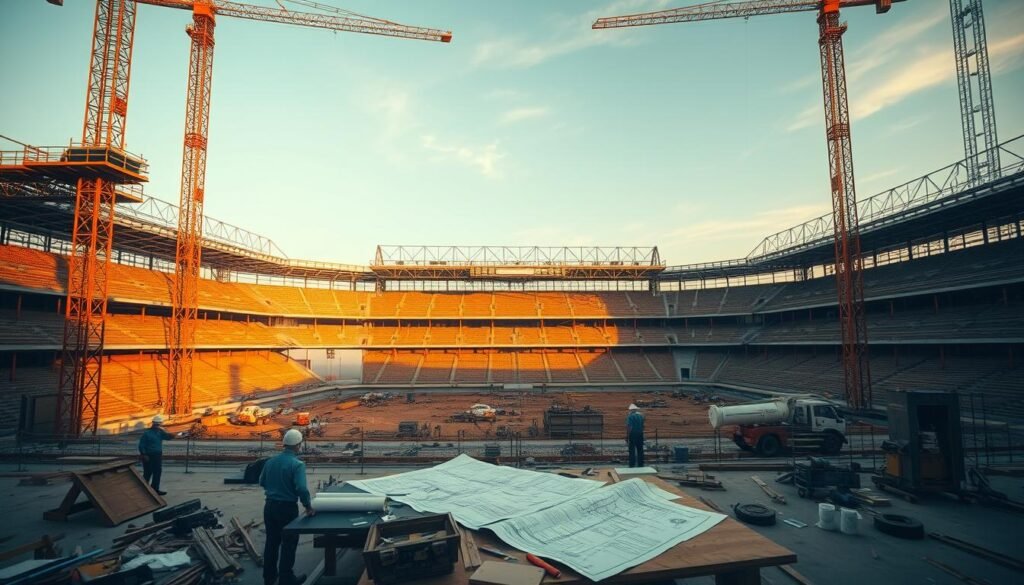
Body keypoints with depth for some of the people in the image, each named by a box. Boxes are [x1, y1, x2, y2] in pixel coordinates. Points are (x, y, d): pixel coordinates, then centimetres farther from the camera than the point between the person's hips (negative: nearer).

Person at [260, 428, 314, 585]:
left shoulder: (270, 461, -1)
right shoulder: (297, 464, -21)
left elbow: (262, 482, 12)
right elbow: (301, 488, -29)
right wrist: (308, 506, -14)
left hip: (269, 506, 6)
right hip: (287, 508, -6)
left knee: (271, 541, 21)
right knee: (288, 543, 8)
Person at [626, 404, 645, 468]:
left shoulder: (630, 416, -11)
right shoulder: (641, 415, 5)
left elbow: (628, 427, -17)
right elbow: (642, 426, 13)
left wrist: (627, 437, -12)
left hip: (632, 434, -5)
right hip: (640, 434, 5)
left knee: (632, 451, 1)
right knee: (640, 450, 12)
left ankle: (632, 466, 2)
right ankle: (640, 465, 17)